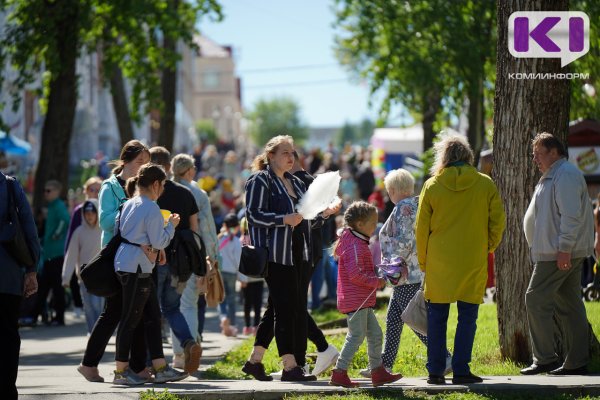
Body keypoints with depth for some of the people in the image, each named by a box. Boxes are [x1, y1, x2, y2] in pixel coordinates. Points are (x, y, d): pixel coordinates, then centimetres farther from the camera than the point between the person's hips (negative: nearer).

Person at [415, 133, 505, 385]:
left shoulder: (432, 186, 0)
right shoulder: (485, 185, -1)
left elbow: (421, 227, 3)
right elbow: (498, 222, 2)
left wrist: (423, 262, 12)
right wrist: (488, 247, 17)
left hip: (439, 263, 0)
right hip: (473, 263, 0)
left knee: (437, 317, 8)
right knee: (467, 317, 5)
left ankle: (435, 371, 7)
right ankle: (460, 370, 0)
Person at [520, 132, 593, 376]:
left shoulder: (565, 175, -13)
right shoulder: (552, 177, 21)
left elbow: (571, 216, -22)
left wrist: (564, 249, -25)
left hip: (559, 254, -11)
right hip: (561, 253, 11)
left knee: (537, 300, -10)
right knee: (569, 304, 9)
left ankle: (545, 358, -9)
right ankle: (576, 362, 11)